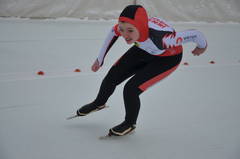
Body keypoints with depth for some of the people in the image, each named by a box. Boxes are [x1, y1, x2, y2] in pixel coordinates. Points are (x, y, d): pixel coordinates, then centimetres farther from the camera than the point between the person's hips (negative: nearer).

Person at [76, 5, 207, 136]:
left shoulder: (161, 37, -45)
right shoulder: (125, 26, -31)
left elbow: (195, 34, -33)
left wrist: (202, 46, -10)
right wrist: (100, 59, 3)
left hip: (167, 58, -5)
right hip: (144, 50, 5)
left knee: (131, 89, -15)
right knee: (112, 77, 8)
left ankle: (130, 124, 14)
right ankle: (99, 103, 40)